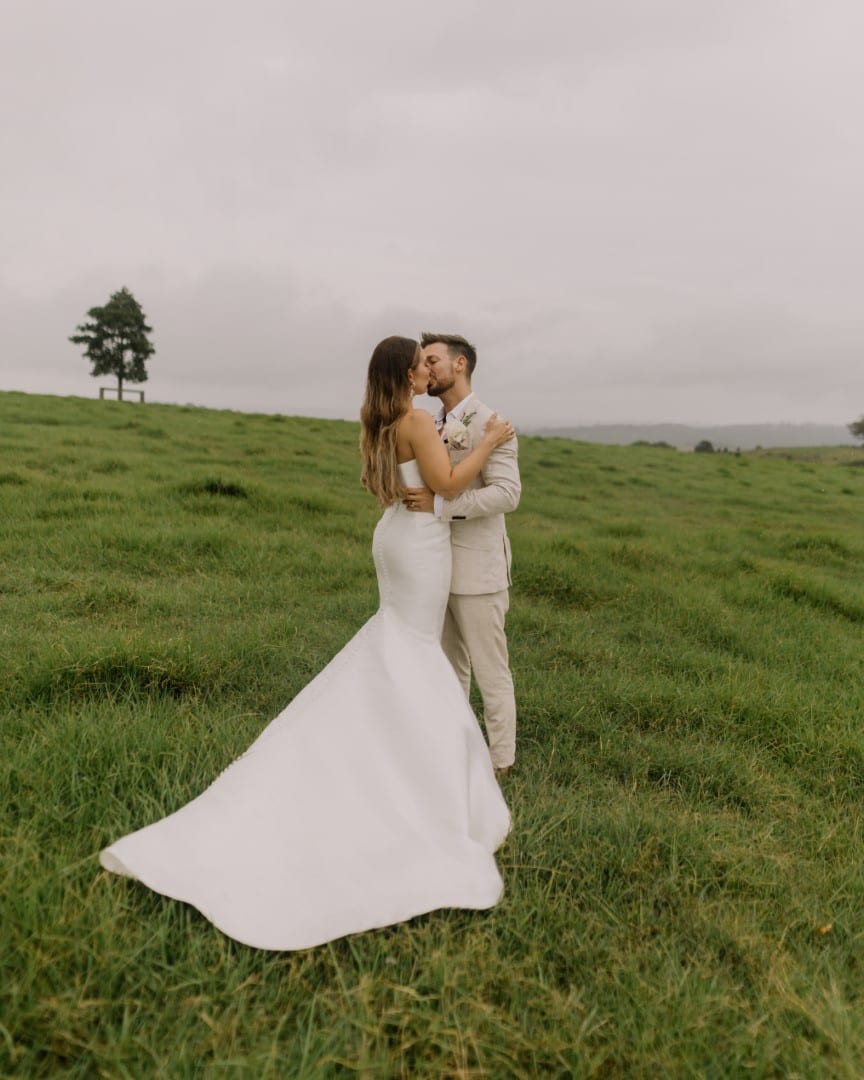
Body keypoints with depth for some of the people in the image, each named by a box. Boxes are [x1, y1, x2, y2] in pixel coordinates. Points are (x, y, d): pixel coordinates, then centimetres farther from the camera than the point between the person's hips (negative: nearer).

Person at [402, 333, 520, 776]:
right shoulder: (434, 426, 13)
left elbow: (507, 493, -23)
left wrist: (438, 504, -29)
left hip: (476, 571, -8)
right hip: (439, 565, 8)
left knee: (489, 672, 3)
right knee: (448, 667, 18)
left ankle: (500, 762, 18)